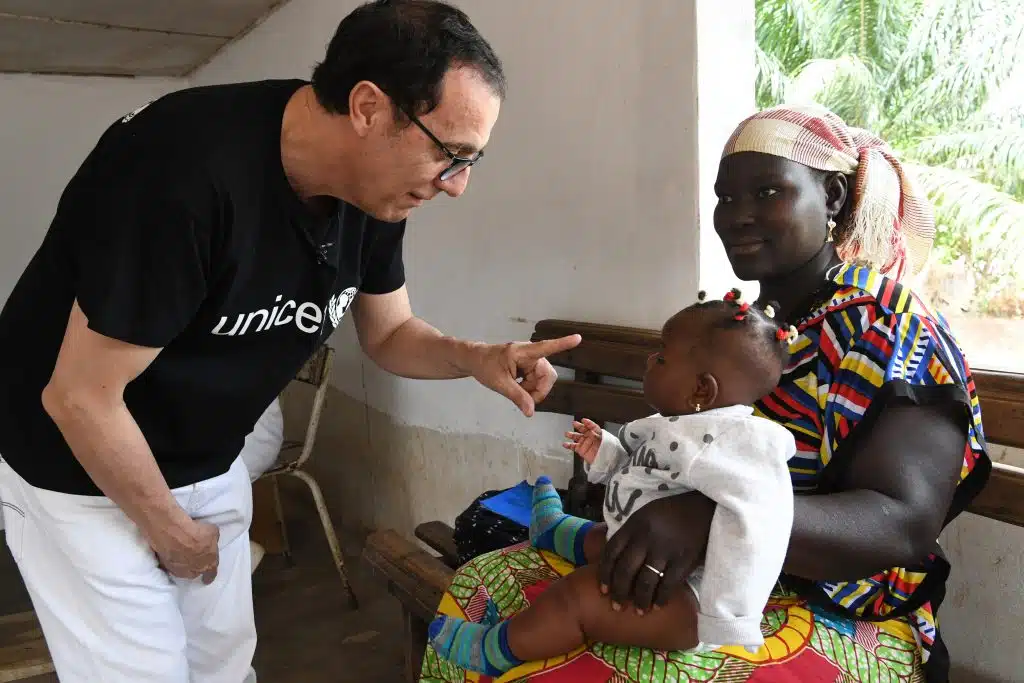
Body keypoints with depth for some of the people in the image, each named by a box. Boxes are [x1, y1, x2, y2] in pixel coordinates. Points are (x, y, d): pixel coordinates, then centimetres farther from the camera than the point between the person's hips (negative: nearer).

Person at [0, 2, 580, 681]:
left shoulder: (375, 192, -11)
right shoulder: (186, 168, -35)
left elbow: (389, 333, 4)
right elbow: (78, 397, -27)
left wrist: (475, 358, -17)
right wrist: (173, 532, -12)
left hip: (210, 465, 6)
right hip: (77, 468, -6)